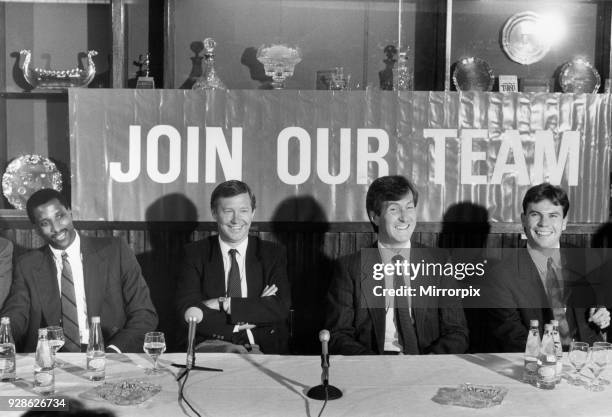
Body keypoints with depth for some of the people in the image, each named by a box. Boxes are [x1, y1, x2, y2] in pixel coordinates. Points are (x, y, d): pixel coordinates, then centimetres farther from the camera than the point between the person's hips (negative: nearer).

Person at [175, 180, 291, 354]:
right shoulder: (195, 254, 7)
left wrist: (224, 304, -12)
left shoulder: (273, 254, 9)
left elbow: (281, 308, -5)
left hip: (264, 350, 1)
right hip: (211, 347, -1)